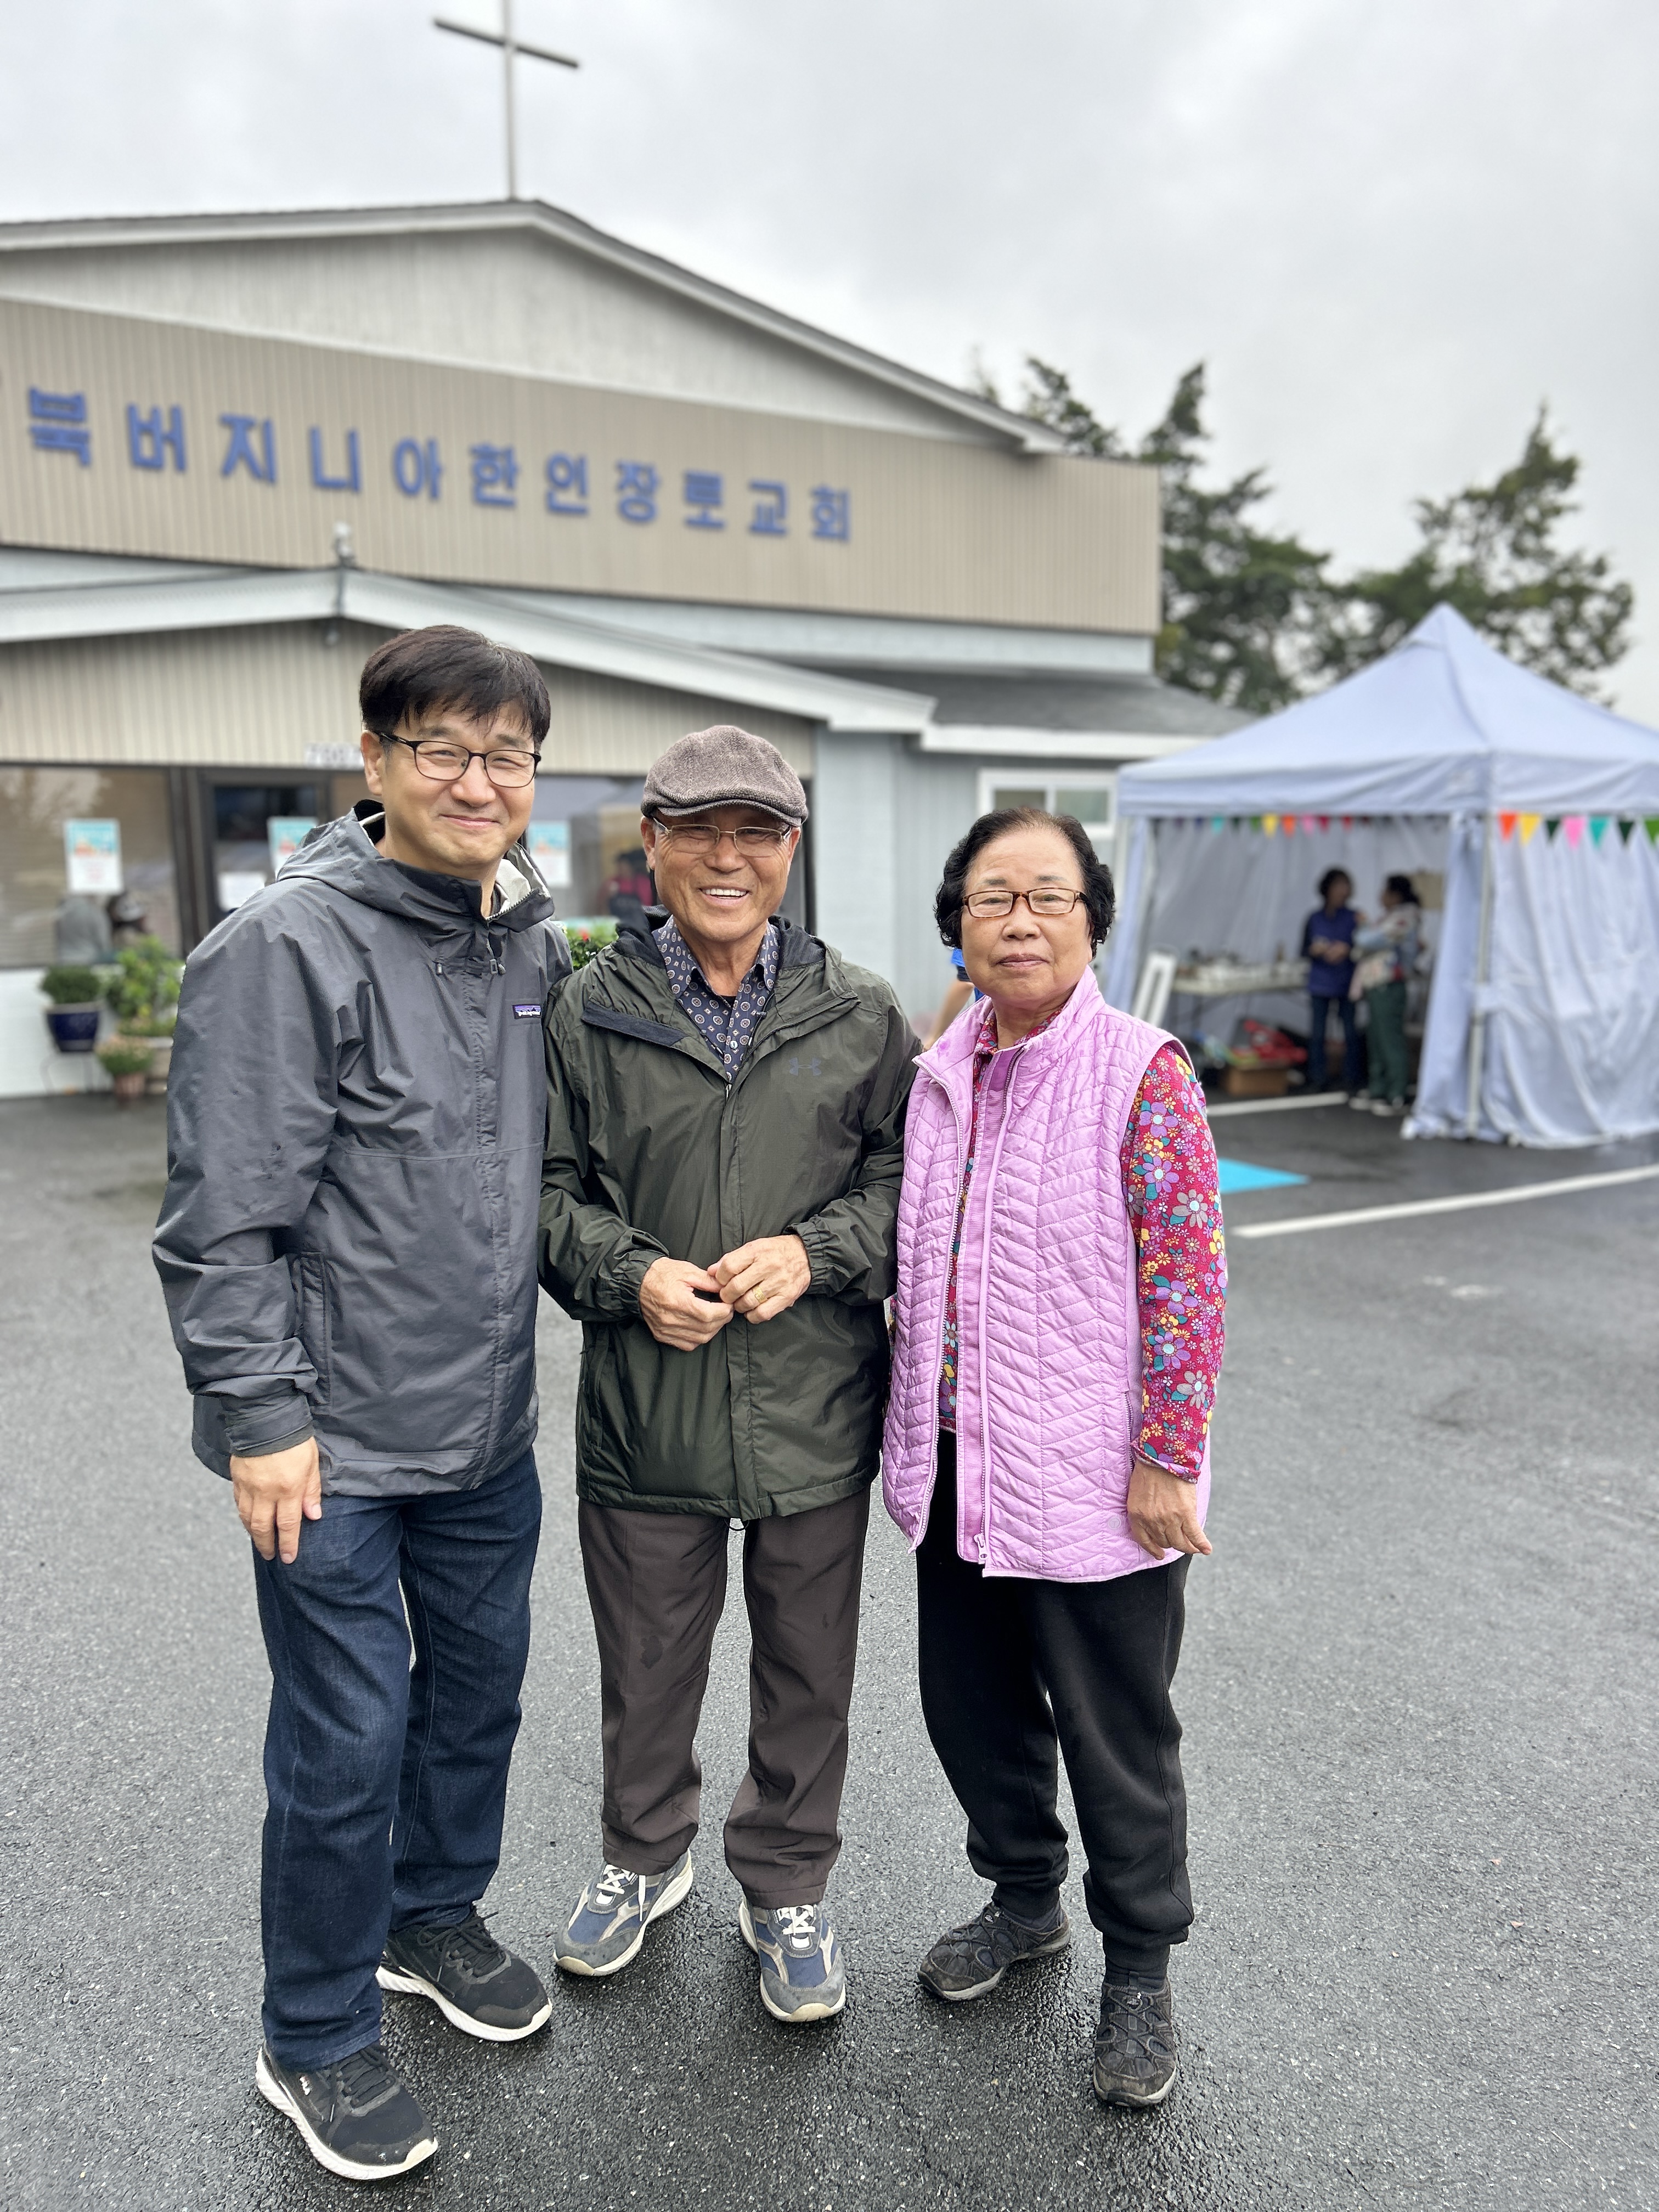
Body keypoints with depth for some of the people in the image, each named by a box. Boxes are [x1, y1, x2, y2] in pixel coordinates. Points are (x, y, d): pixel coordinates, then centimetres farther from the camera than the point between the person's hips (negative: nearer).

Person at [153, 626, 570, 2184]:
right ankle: (316, 2043, 31)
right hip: (335, 1434, -7)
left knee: (480, 1685, 21)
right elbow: (223, 1216, -16)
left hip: (488, 1423, 7)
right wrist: (262, 1413, -16)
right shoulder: (288, 946, -16)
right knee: (350, 1735, 6)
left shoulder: (535, 944, 5)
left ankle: (432, 1918, 47)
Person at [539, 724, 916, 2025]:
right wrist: (631, 1274, -15)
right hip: (644, 1417, 0)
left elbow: (911, 1178, 4)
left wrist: (815, 1251, -14)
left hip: (818, 1414, 1)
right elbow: (550, 1191, 3)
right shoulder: (590, 1014, -3)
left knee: (808, 1675, 17)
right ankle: (645, 1859, 49)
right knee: (646, 1670, 20)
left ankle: (787, 1890, 43)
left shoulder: (861, 1014, -1)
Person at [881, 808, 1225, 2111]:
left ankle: (1139, 1970, 37)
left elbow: (1185, 1281, -15)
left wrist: (1165, 1464, -16)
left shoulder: (1144, 1074, -14)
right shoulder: (939, 1077, 4)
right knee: (973, 1704, 21)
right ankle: (1026, 1900, 48)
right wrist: (920, 1435, 15)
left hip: (1095, 1485, -6)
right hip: (958, 1473, 6)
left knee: (1117, 1736, 12)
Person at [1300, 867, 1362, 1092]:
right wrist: (1316, 949, -12)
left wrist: (1347, 950, -16)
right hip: (1320, 984, 1)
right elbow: (1304, 951, 9)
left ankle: (1351, 1081, 8)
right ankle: (1317, 1080, 11)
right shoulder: (1315, 919, 6)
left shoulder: (1354, 918, 3)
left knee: (1351, 1034, -1)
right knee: (1317, 1034, 2)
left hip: (1347, 985, -1)